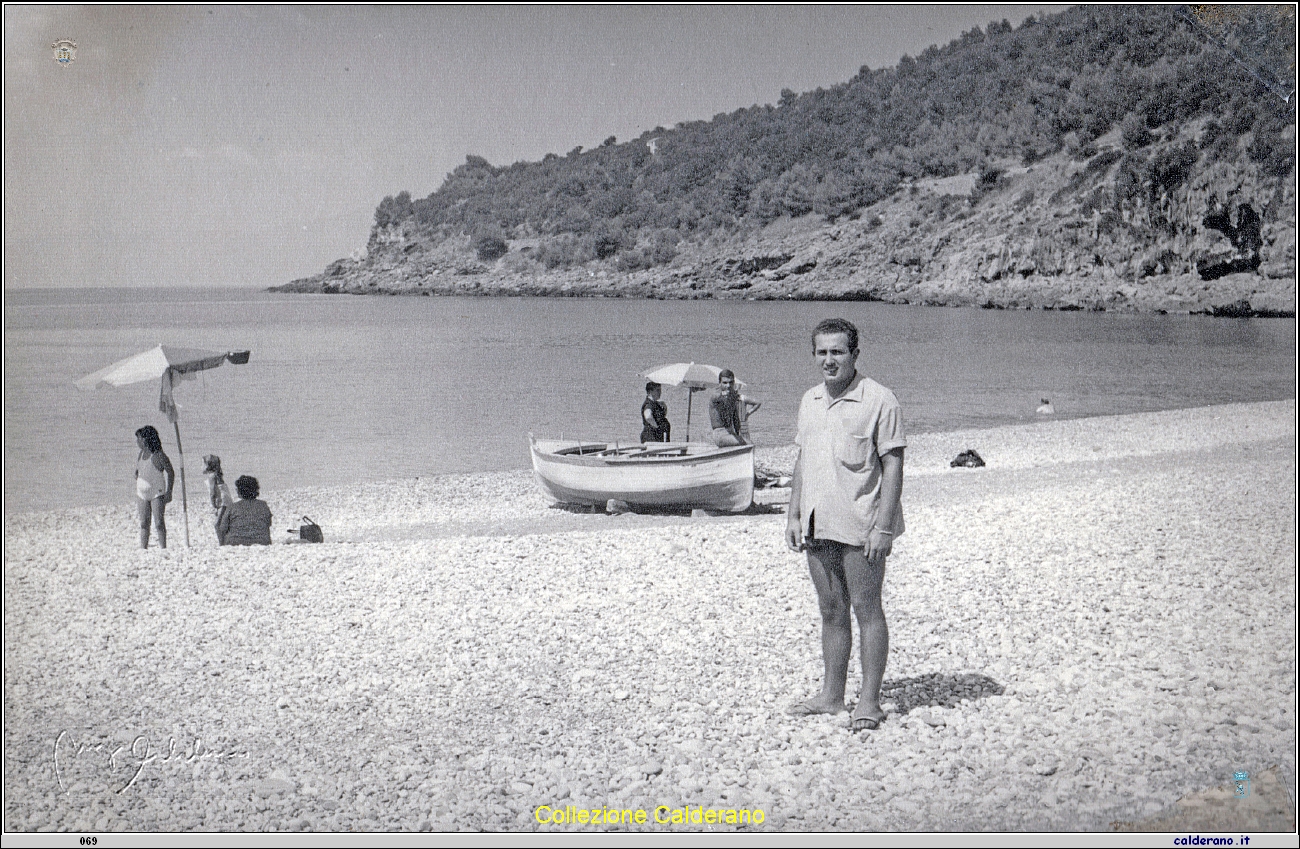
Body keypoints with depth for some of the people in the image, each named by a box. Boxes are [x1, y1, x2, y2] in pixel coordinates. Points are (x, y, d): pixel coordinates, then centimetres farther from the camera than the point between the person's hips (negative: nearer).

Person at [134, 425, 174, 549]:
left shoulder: (158, 455, -12)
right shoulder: (140, 455, 9)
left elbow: (170, 472, -8)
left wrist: (169, 491, -11)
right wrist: (136, 491, 15)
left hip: (157, 493, -6)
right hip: (142, 493, 6)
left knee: (159, 523, -8)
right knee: (143, 523, 6)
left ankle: (163, 547, -5)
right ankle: (143, 548, 9)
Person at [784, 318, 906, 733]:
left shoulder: (879, 400, -10)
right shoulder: (810, 400, 12)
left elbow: (893, 466, -11)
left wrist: (883, 527, -16)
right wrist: (794, 516, 13)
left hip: (860, 526, -7)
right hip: (818, 525, 7)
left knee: (866, 609, 0)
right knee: (831, 610, 14)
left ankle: (869, 701, 7)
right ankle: (831, 695, 23)